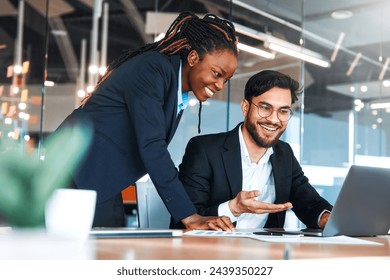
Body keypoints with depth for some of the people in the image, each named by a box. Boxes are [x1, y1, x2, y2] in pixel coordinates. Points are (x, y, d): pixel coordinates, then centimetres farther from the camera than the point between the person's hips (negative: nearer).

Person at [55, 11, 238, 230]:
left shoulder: (180, 92, 10)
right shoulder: (153, 68, -17)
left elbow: (156, 147, 11)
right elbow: (150, 146, -25)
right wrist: (189, 216, -26)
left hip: (104, 185, 9)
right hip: (77, 177, -9)